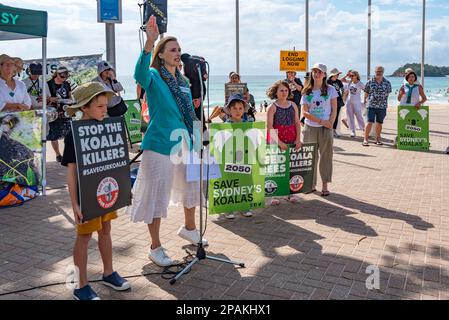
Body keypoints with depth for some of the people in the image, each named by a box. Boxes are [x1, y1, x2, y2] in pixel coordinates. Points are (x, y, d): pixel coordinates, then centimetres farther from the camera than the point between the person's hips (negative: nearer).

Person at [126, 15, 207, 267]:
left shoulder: (183, 81, 10)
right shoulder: (153, 77, -10)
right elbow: (140, 74, -35)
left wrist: (196, 140, 17)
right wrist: (149, 42, -47)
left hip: (184, 143, 7)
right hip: (160, 145, -7)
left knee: (192, 186, 21)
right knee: (157, 195, 1)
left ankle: (189, 228, 46)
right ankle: (155, 248, 16)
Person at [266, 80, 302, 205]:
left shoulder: (293, 105, 9)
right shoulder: (272, 107, -4)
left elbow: (297, 122, 9)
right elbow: (269, 127, -10)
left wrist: (298, 139, -3)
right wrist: (279, 142, -17)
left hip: (292, 139, 4)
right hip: (276, 139, -4)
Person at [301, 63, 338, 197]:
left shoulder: (330, 90, 4)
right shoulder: (306, 92, 6)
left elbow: (334, 110, 4)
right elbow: (305, 112, -1)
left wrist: (330, 123, -11)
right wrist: (321, 121, -10)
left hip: (326, 128, -1)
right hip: (310, 127, 1)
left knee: (326, 156, 0)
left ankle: (325, 185, 7)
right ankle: (311, 184, 16)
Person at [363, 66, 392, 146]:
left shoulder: (387, 83, 4)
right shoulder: (370, 82, 1)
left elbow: (387, 94, 13)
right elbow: (366, 93, 9)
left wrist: (385, 103, 15)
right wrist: (365, 101, 13)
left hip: (382, 106, 2)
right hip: (371, 105, -2)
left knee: (379, 123, 10)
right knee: (369, 122, -9)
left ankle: (378, 139, 23)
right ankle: (365, 139, -4)